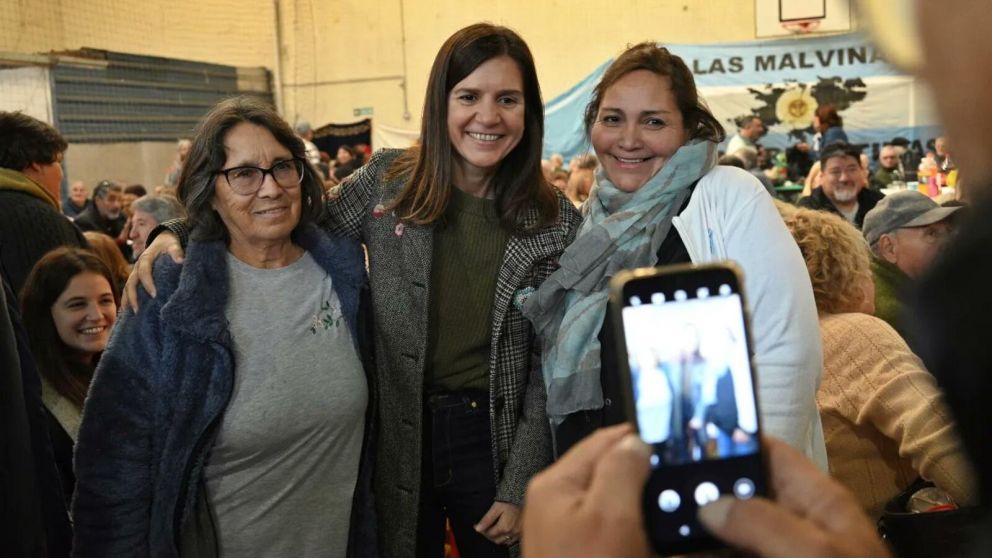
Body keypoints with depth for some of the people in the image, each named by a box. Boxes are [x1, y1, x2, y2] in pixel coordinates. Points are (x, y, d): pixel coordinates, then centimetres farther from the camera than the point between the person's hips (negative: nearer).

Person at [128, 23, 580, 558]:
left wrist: (520, 489, -6)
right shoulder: (387, 180, -3)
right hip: (397, 436, 1)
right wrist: (182, 233, -13)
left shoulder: (556, 221, -5)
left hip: (493, 436, -1)